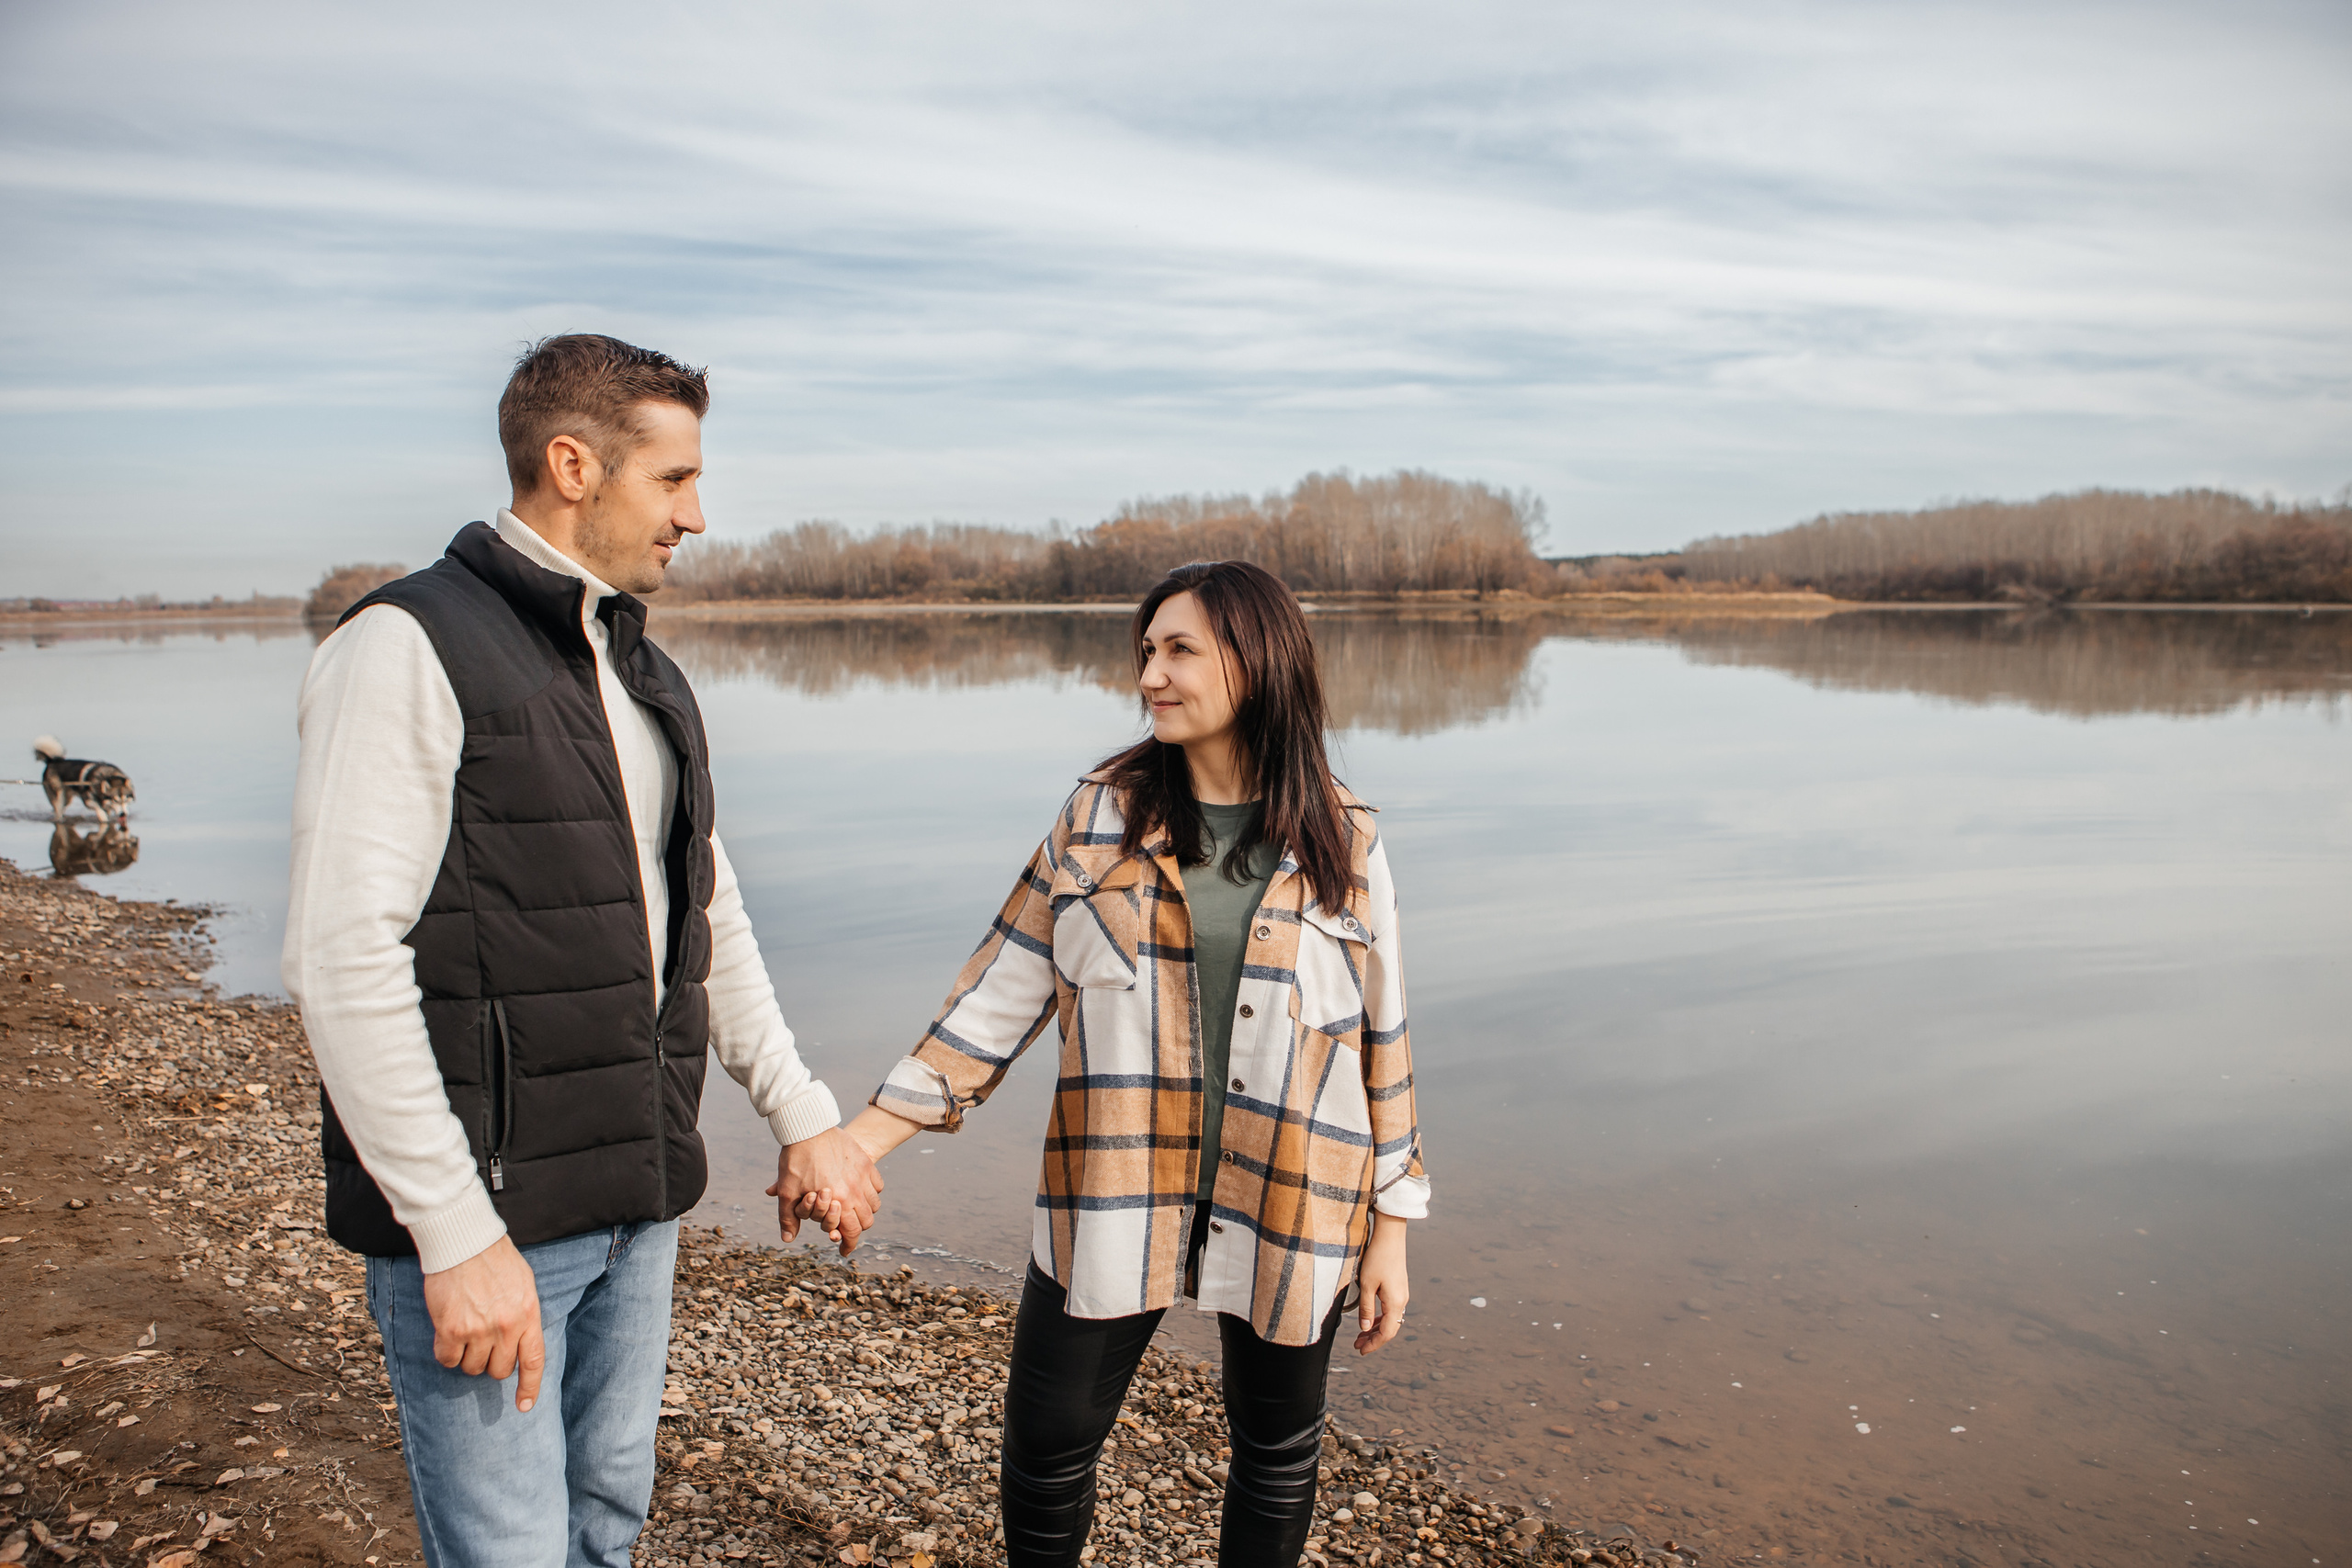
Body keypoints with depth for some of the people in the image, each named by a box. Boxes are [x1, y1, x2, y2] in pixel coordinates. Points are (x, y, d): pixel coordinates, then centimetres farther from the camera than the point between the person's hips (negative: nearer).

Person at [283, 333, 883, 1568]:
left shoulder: (646, 677, 13)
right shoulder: (410, 647, -11)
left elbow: (708, 922, 17)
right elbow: (343, 958, -18)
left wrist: (804, 1115, 12)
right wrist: (454, 1234, -20)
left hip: (635, 1206, 7)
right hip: (478, 1211, -7)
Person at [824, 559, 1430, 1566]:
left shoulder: (1342, 843, -3)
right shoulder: (1102, 818, -1)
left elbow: (1382, 1041, 2)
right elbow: (1000, 994, 0)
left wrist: (1390, 1232, 3)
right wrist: (866, 1137, -6)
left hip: (1288, 1209, 0)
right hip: (1111, 1200, 1)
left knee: (1277, 1452, 15)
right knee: (1045, 1449, 8)